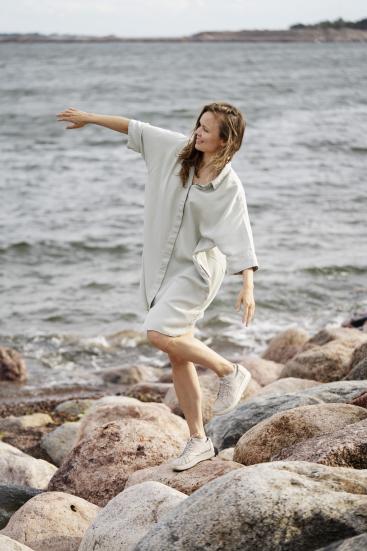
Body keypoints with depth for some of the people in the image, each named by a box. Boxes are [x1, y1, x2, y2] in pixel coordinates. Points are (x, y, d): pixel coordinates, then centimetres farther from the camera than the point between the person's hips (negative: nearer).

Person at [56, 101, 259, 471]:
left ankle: (230, 371, -2)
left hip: (198, 268, -7)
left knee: (160, 335, -24)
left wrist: (248, 285, -32)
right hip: (165, 267, 7)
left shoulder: (229, 187, -16)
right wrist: (91, 118, 16)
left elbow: (240, 238, -21)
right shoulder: (178, 148, -2)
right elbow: (135, 128, 11)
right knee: (178, 355, 7)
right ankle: (198, 440, 15)